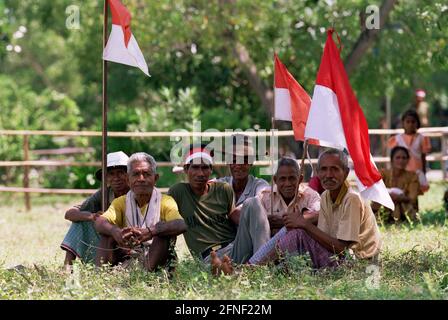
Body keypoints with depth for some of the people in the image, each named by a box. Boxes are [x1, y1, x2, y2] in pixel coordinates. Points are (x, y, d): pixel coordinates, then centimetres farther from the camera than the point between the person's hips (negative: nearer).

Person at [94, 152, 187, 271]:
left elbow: (181, 225, -21)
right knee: (107, 233, -13)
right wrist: (115, 231, -36)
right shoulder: (120, 202, 9)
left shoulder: (165, 202, 1)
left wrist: (150, 231, -39)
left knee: (164, 231, -24)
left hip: (157, 261, -2)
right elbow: (99, 222, -11)